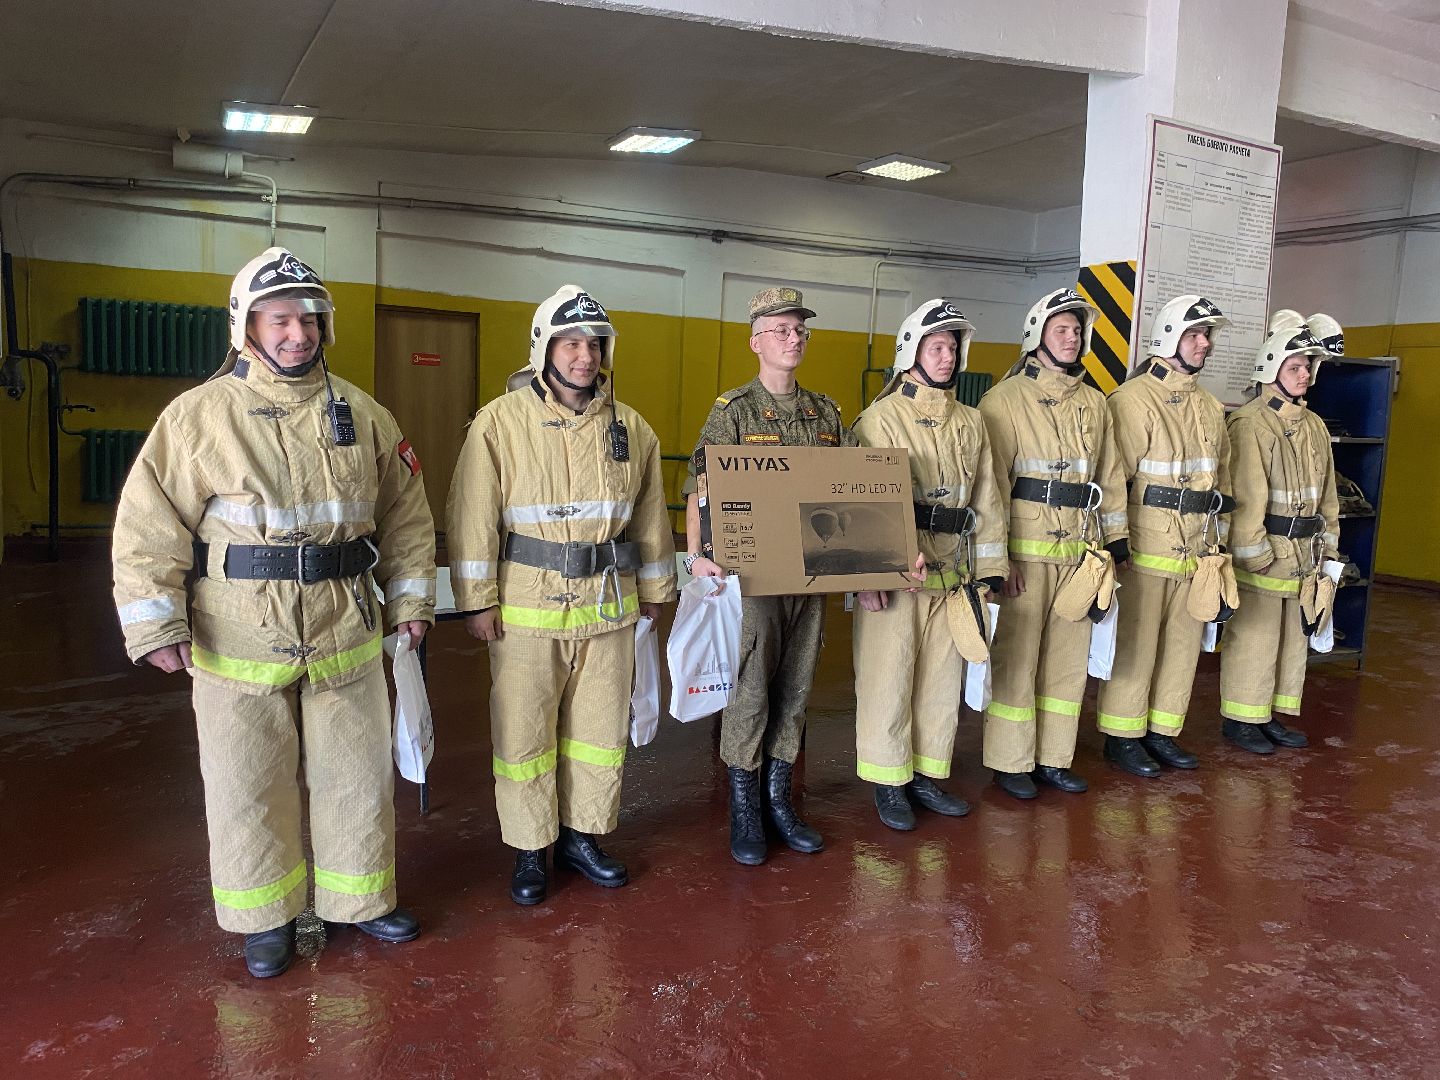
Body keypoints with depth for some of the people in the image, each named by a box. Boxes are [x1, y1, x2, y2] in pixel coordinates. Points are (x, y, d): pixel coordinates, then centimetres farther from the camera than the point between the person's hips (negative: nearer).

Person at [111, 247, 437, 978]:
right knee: (249, 789, 10)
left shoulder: (362, 415, 3)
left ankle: (358, 899, 34)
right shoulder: (197, 416, -5)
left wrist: (410, 599, 8)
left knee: (358, 776, 13)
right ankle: (266, 918, 31)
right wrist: (155, 625, -10)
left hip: (345, 636, 3)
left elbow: (405, 514, 9)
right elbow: (149, 525, -6)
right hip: (239, 643, -2)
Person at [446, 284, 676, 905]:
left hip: (609, 607, 3)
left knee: (601, 730, 12)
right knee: (524, 734, 6)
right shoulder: (501, 421, -5)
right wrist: (477, 601, -9)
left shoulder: (630, 427, 5)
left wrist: (654, 589, 15)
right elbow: (473, 519, -7)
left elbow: (650, 517, 13)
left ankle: (583, 836, 30)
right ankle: (530, 851, 24)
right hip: (528, 606, -3)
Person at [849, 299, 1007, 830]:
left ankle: (927, 775, 27)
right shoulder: (881, 418, -6)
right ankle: (889, 783, 17)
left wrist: (990, 567, 9)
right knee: (889, 680, 2)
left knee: (944, 680, 12)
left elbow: (987, 500, 14)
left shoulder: (971, 423, 12)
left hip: (953, 576, 6)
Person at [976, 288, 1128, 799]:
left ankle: (1054, 758, 23)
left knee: (1070, 656, 11)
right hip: (1026, 550, -6)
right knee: (1017, 657, 1)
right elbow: (992, 482, -9)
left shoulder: (1094, 403, 14)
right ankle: (1011, 762, 13)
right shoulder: (1006, 399, -5)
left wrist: (1116, 540, 13)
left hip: (1079, 550, 6)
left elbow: (1109, 475, 18)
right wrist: (999, 557, -13)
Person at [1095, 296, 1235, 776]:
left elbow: (1222, 478, 21)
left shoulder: (1210, 406, 16)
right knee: (1135, 646, 0)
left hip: (1195, 551, 8)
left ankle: (1162, 732, 25)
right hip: (1145, 550, -7)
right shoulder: (1134, 398, -8)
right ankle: (1122, 737, 13)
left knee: (1183, 644, 12)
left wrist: (1217, 539, 18)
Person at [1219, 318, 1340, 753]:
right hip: (1262, 554, -8)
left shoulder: (1314, 427, 12)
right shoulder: (1250, 423, -13)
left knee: (1294, 637, 15)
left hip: (1304, 555, 8)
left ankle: (1273, 714, 27)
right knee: (1253, 638, 0)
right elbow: (1246, 496, -17)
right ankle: (1240, 719, 13)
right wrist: (1253, 553, -19)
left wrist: (1327, 545, 14)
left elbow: (1327, 493, 18)